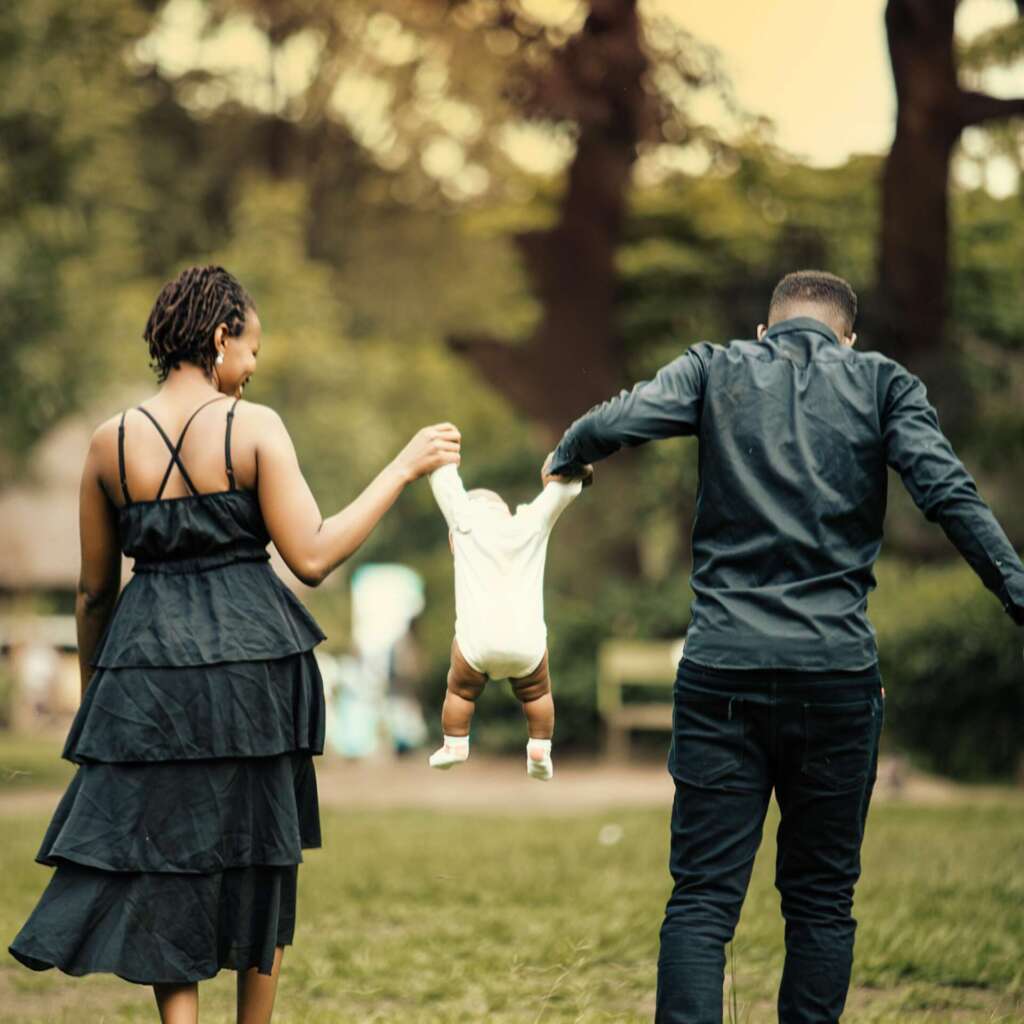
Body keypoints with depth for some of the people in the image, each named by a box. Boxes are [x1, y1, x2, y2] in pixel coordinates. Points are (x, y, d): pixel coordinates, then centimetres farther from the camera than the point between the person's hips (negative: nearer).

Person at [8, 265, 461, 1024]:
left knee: (161, 859, 5)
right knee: (258, 859, 13)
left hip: (147, 664, 2)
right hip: (249, 659, -2)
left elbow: (94, 591, 8)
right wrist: (403, 469, -6)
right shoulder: (254, 427, -7)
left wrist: (94, 691, 21)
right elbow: (312, 556, -13)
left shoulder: (111, 443, 3)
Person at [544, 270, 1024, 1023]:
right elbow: (949, 494, -6)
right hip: (838, 674, 0)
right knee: (822, 899, 12)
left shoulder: (718, 370, 9)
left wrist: (566, 460, 17)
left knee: (702, 897, 0)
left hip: (723, 670, 0)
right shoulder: (882, 383, 7)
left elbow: (615, 425, -5)